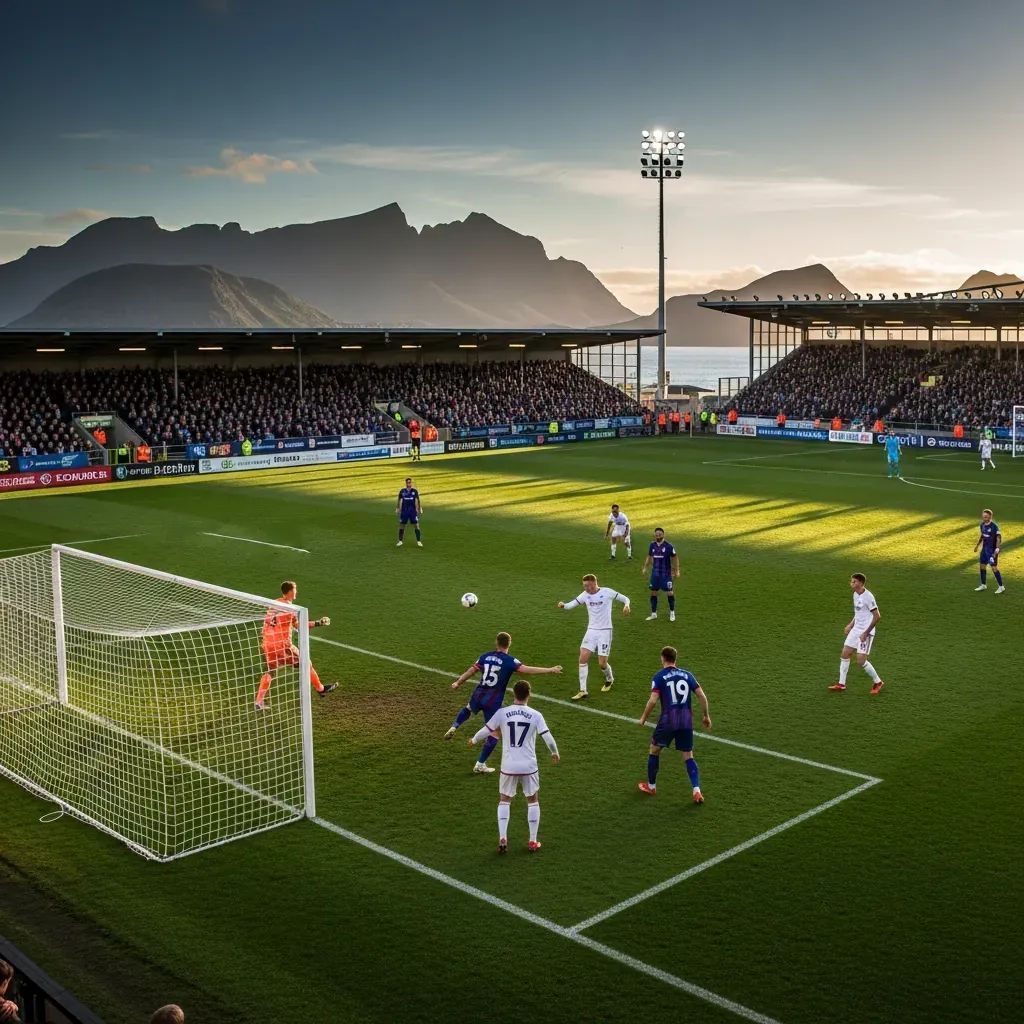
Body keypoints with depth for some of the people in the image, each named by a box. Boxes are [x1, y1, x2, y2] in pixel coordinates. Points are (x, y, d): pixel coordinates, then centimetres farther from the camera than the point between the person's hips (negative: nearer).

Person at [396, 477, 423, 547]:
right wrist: (397, 509, 6)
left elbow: (417, 501, 1)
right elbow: (400, 501, 9)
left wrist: (419, 509, -6)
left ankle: (419, 541, 2)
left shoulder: (415, 491, 2)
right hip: (404, 511, 1)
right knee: (401, 525, 4)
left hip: (413, 511, -1)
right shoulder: (402, 491, 4)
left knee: (416, 525, -4)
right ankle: (400, 541, 16)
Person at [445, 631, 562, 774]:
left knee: (468, 709, 40)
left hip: (478, 695, 5)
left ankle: (454, 727, 21)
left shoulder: (485, 657, 4)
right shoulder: (509, 661, -12)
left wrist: (458, 683, 28)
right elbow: (527, 670, -23)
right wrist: (550, 670, -20)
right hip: (493, 701, -5)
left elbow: (471, 671, 13)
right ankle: (480, 764, 13)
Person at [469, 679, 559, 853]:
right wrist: (554, 753, 13)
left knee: (504, 801, 18)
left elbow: (486, 731, 6)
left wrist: (474, 740, 27)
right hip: (529, 767, 0)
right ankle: (533, 842, 18)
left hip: (508, 766, 1)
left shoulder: (502, 713, -5)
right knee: (533, 801, 18)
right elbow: (548, 738, -7)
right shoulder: (535, 715, -7)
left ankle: (502, 839, 6)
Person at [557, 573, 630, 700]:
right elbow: (571, 605, -2)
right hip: (591, 631, 4)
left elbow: (625, 598, -1)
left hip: (605, 631, -4)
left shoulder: (607, 592, -10)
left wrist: (626, 605, -24)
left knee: (602, 663, -3)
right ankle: (583, 691, -3)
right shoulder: (585, 595, 0)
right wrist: (563, 605, -25)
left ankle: (609, 679, 33)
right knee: (583, 658, -9)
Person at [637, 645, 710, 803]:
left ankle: (651, 786, 29)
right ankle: (697, 791, -4)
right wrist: (706, 716, 16)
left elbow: (652, 700, -11)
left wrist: (643, 718, 3)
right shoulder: (687, 675, 9)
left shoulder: (659, 676, -2)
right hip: (686, 721, 3)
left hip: (668, 720, -3)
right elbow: (702, 696, 5)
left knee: (654, 750, 19)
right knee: (688, 757, 12)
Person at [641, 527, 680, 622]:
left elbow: (675, 558, -3)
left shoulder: (668, 546, -11)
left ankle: (672, 613, 14)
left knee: (669, 592, -2)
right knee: (653, 592, 7)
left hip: (666, 573, -4)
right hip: (655, 573, 5)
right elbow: (649, 556, 17)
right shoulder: (652, 545, 2)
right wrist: (645, 568, 14)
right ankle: (653, 613, 18)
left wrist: (677, 571, -4)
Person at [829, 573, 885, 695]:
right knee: (844, 654, 6)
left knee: (861, 660, -9)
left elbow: (877, 616, -20)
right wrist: (851, 624, 11)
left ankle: (878, 683, 11)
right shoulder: (855, 595, 8)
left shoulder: (868, 597, -20)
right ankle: (841, 684, 14)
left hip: (866, 633, -9)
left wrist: (866, 633, -19)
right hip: (856, 630, 9)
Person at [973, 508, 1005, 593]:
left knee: (994, 567, -5)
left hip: (992, 550, -8)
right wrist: (977, 545, 22)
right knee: (982, 566, 12)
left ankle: (1001, 587, 6)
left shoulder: (994, 526, -20)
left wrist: (997, 550, -24)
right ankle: (983, 585, 26)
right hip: (985, 549, 8)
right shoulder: (982, 525, 3)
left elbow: (999, 538, -19)